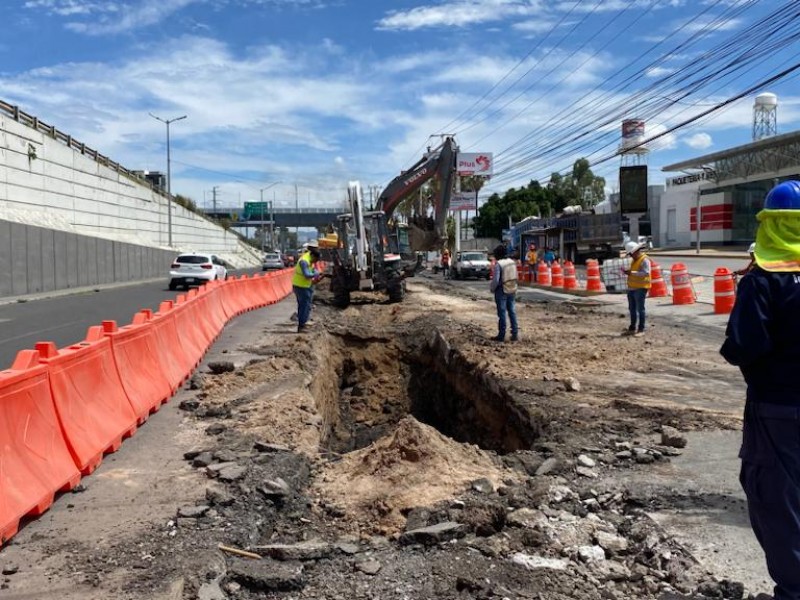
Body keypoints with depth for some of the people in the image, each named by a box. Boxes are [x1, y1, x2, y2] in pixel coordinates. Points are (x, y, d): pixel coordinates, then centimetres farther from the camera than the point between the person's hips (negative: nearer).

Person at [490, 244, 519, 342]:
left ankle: (501, 335, 6)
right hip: (512, 290, 6)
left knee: (502, 313, 1)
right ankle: (515, 334, 12)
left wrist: (492, 288, -3)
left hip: (502, 291, -6)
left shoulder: (498, 264, -17)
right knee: (512, 312, 11)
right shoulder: (512, 262, 4)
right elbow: (515, 277, 7)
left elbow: (496, 280, -20)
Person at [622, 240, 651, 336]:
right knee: (632, 309, 14)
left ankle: (641, 329, 0)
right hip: (632, 288, 9)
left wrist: (632, 272, -24)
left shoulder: (644, 260, -12)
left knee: (640, 309, -5)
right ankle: (632, 328, 23)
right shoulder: (634, 260, 17)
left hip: (640, 288, -9)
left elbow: (646, 273, -23)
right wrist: (627, 272, 10)